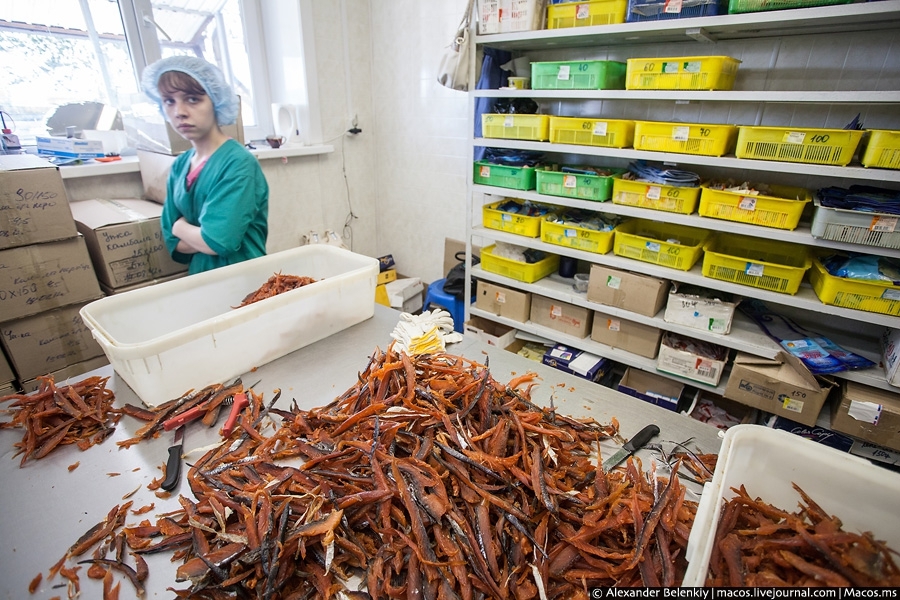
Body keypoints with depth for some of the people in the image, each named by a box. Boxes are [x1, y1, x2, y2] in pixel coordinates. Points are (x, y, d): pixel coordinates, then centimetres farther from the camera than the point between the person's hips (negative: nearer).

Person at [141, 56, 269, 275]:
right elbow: (174, 244, 5)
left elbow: (219, 242, -19)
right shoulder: (179, 166, 6)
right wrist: (198, 233, -12)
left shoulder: (238, 163, -14)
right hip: (201, 278, 5)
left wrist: (181, 227, -2)